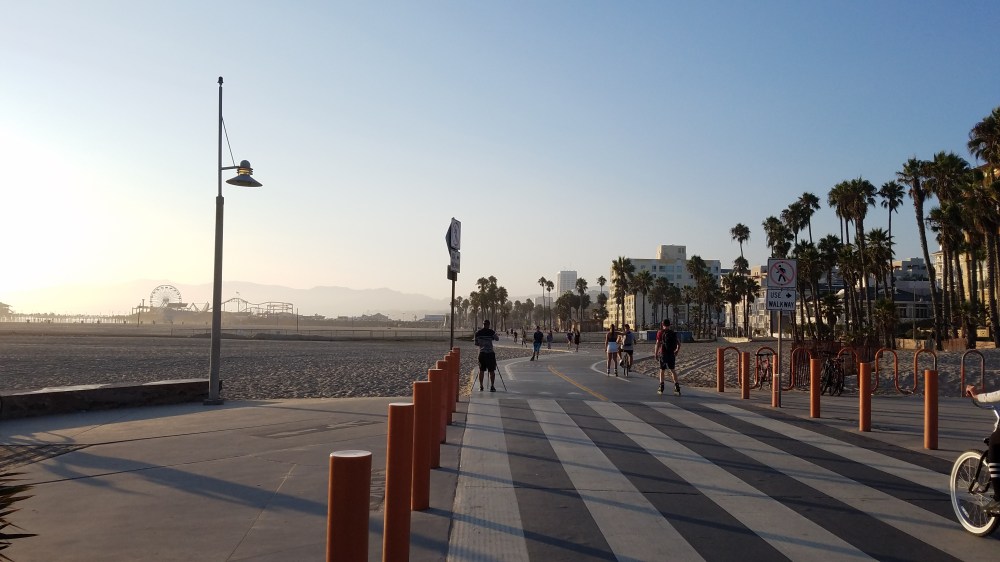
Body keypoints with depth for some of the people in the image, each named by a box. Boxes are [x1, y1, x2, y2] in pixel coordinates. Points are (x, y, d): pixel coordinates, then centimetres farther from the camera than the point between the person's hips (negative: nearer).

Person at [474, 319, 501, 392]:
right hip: (490, 353, -3)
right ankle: (491, 387, 1)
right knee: (492, 371, 4)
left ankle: (481, 387, 10)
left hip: (482, 353, 3)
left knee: (481, 370, 10)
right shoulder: (491, 332, -7)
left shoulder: (478, 333, 3)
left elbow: (476, 344, 9)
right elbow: (497, 339, 8)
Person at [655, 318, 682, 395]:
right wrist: (676, 352, 18)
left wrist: (656, 354, -4)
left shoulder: (660, 332, -8)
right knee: (673, 370, 11)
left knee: (662, 371, 9)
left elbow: (658, 344, -13)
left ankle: (661, 389, 10)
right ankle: (677, 388, 3)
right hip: (671, 354, 3)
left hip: (663, 354, -3)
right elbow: (679, 344, 5)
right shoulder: (673, 333, 4)